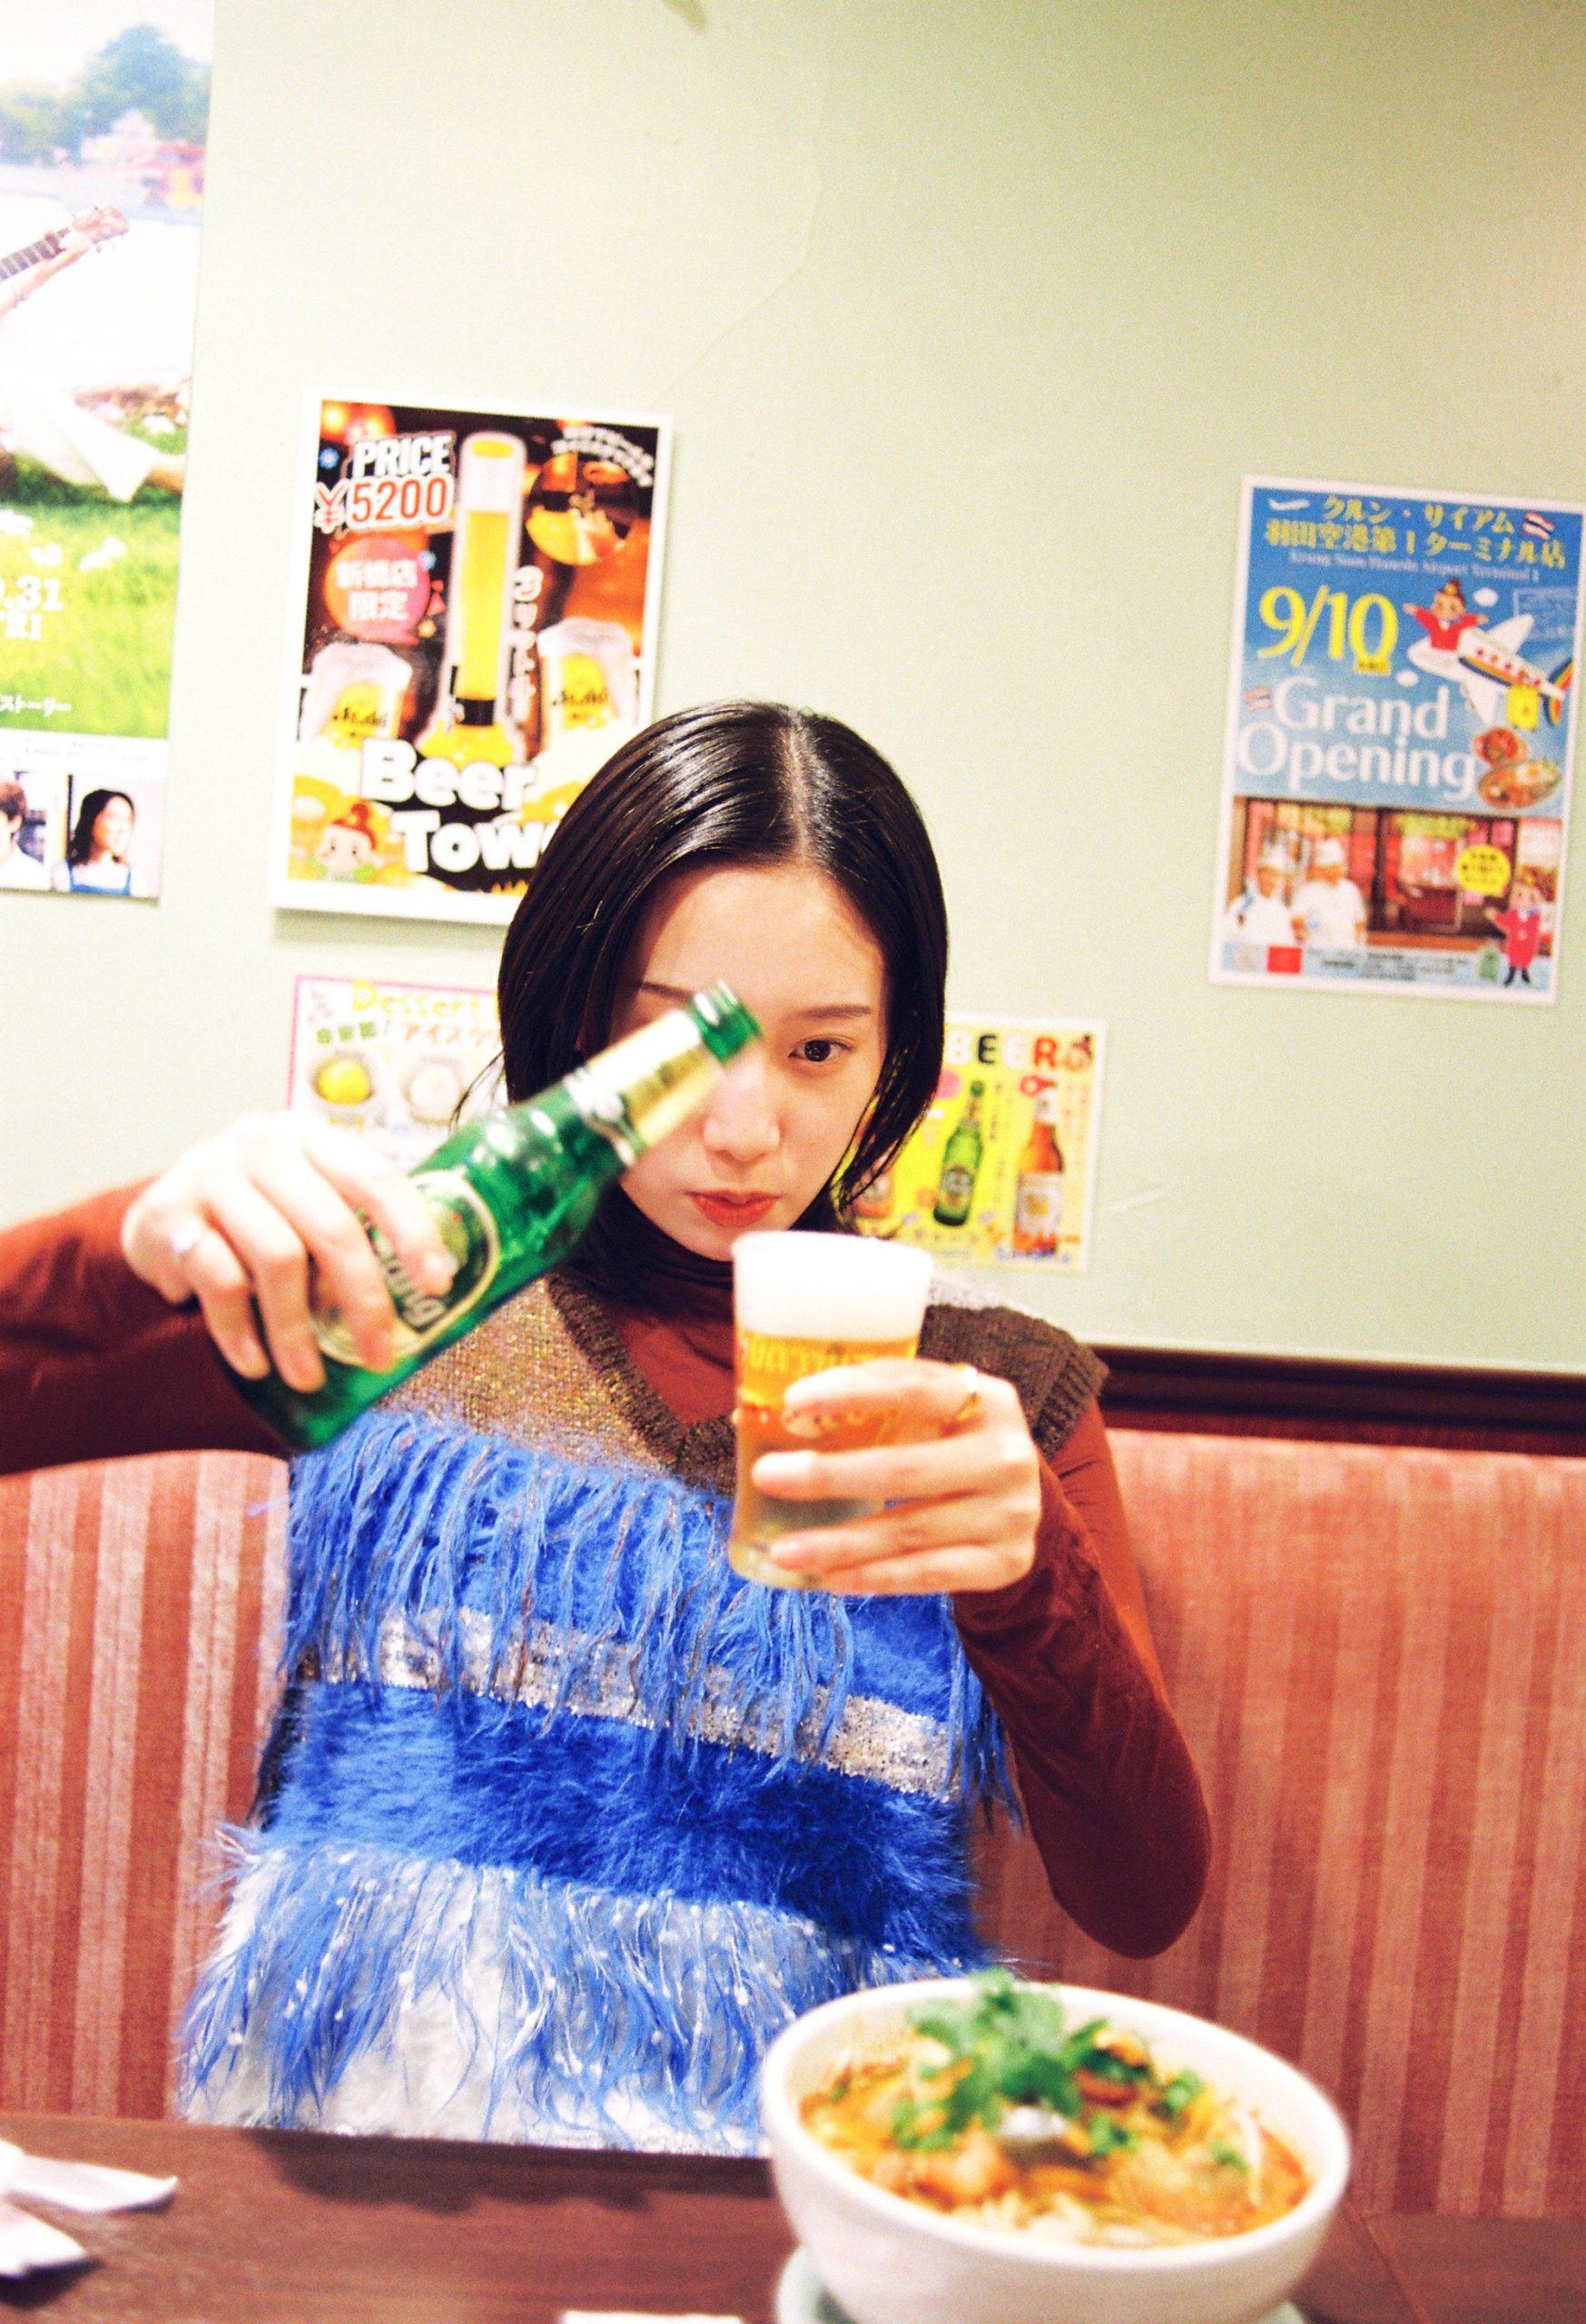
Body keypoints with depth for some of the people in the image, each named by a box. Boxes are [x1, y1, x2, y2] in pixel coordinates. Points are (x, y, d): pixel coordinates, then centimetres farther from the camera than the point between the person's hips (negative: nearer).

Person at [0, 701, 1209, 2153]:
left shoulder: (997, 1394, 3)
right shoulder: (407, 1287, 3)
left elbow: (1147, 1906, -3)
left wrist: (1029, 1574, -22)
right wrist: (143, 1244, -23)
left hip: (793, 2180, 0)